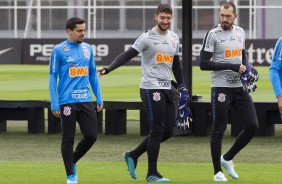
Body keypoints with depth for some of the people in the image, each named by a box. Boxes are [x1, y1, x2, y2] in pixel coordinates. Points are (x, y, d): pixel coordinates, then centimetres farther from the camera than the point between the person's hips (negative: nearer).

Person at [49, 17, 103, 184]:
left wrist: (99, 99, 11)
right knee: (68, 139, 2)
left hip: (86, 101, 5)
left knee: (92, 136, 1)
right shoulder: (59, 50, -5)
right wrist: (54, 104, -9)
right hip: (67, 102, -5)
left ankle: (72, 162, 24)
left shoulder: (88, 49, 10)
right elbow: (53, 78, -4)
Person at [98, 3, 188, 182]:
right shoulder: (147, 38, -9)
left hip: (167, 89, 7)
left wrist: (182, 87, 19)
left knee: (168, 131, 7)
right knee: (157, 131, -7)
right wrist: (109, 68, -29)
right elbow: (127, 55, -16)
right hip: (151, 89, -7)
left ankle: (133, 156, 20)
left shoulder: (174, 38, 12)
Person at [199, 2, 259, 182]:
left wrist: (247, 68, 1)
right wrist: (232, 67, -19)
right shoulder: (213, 35, -9)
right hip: (221, 88, -6)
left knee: (252, 126, 2)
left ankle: (227, 159, 19)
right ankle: (218, 171, 11)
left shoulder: (240, 32, 9)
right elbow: (204, 64, -14)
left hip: (240, 88, 6)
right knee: (219, 129, 0)